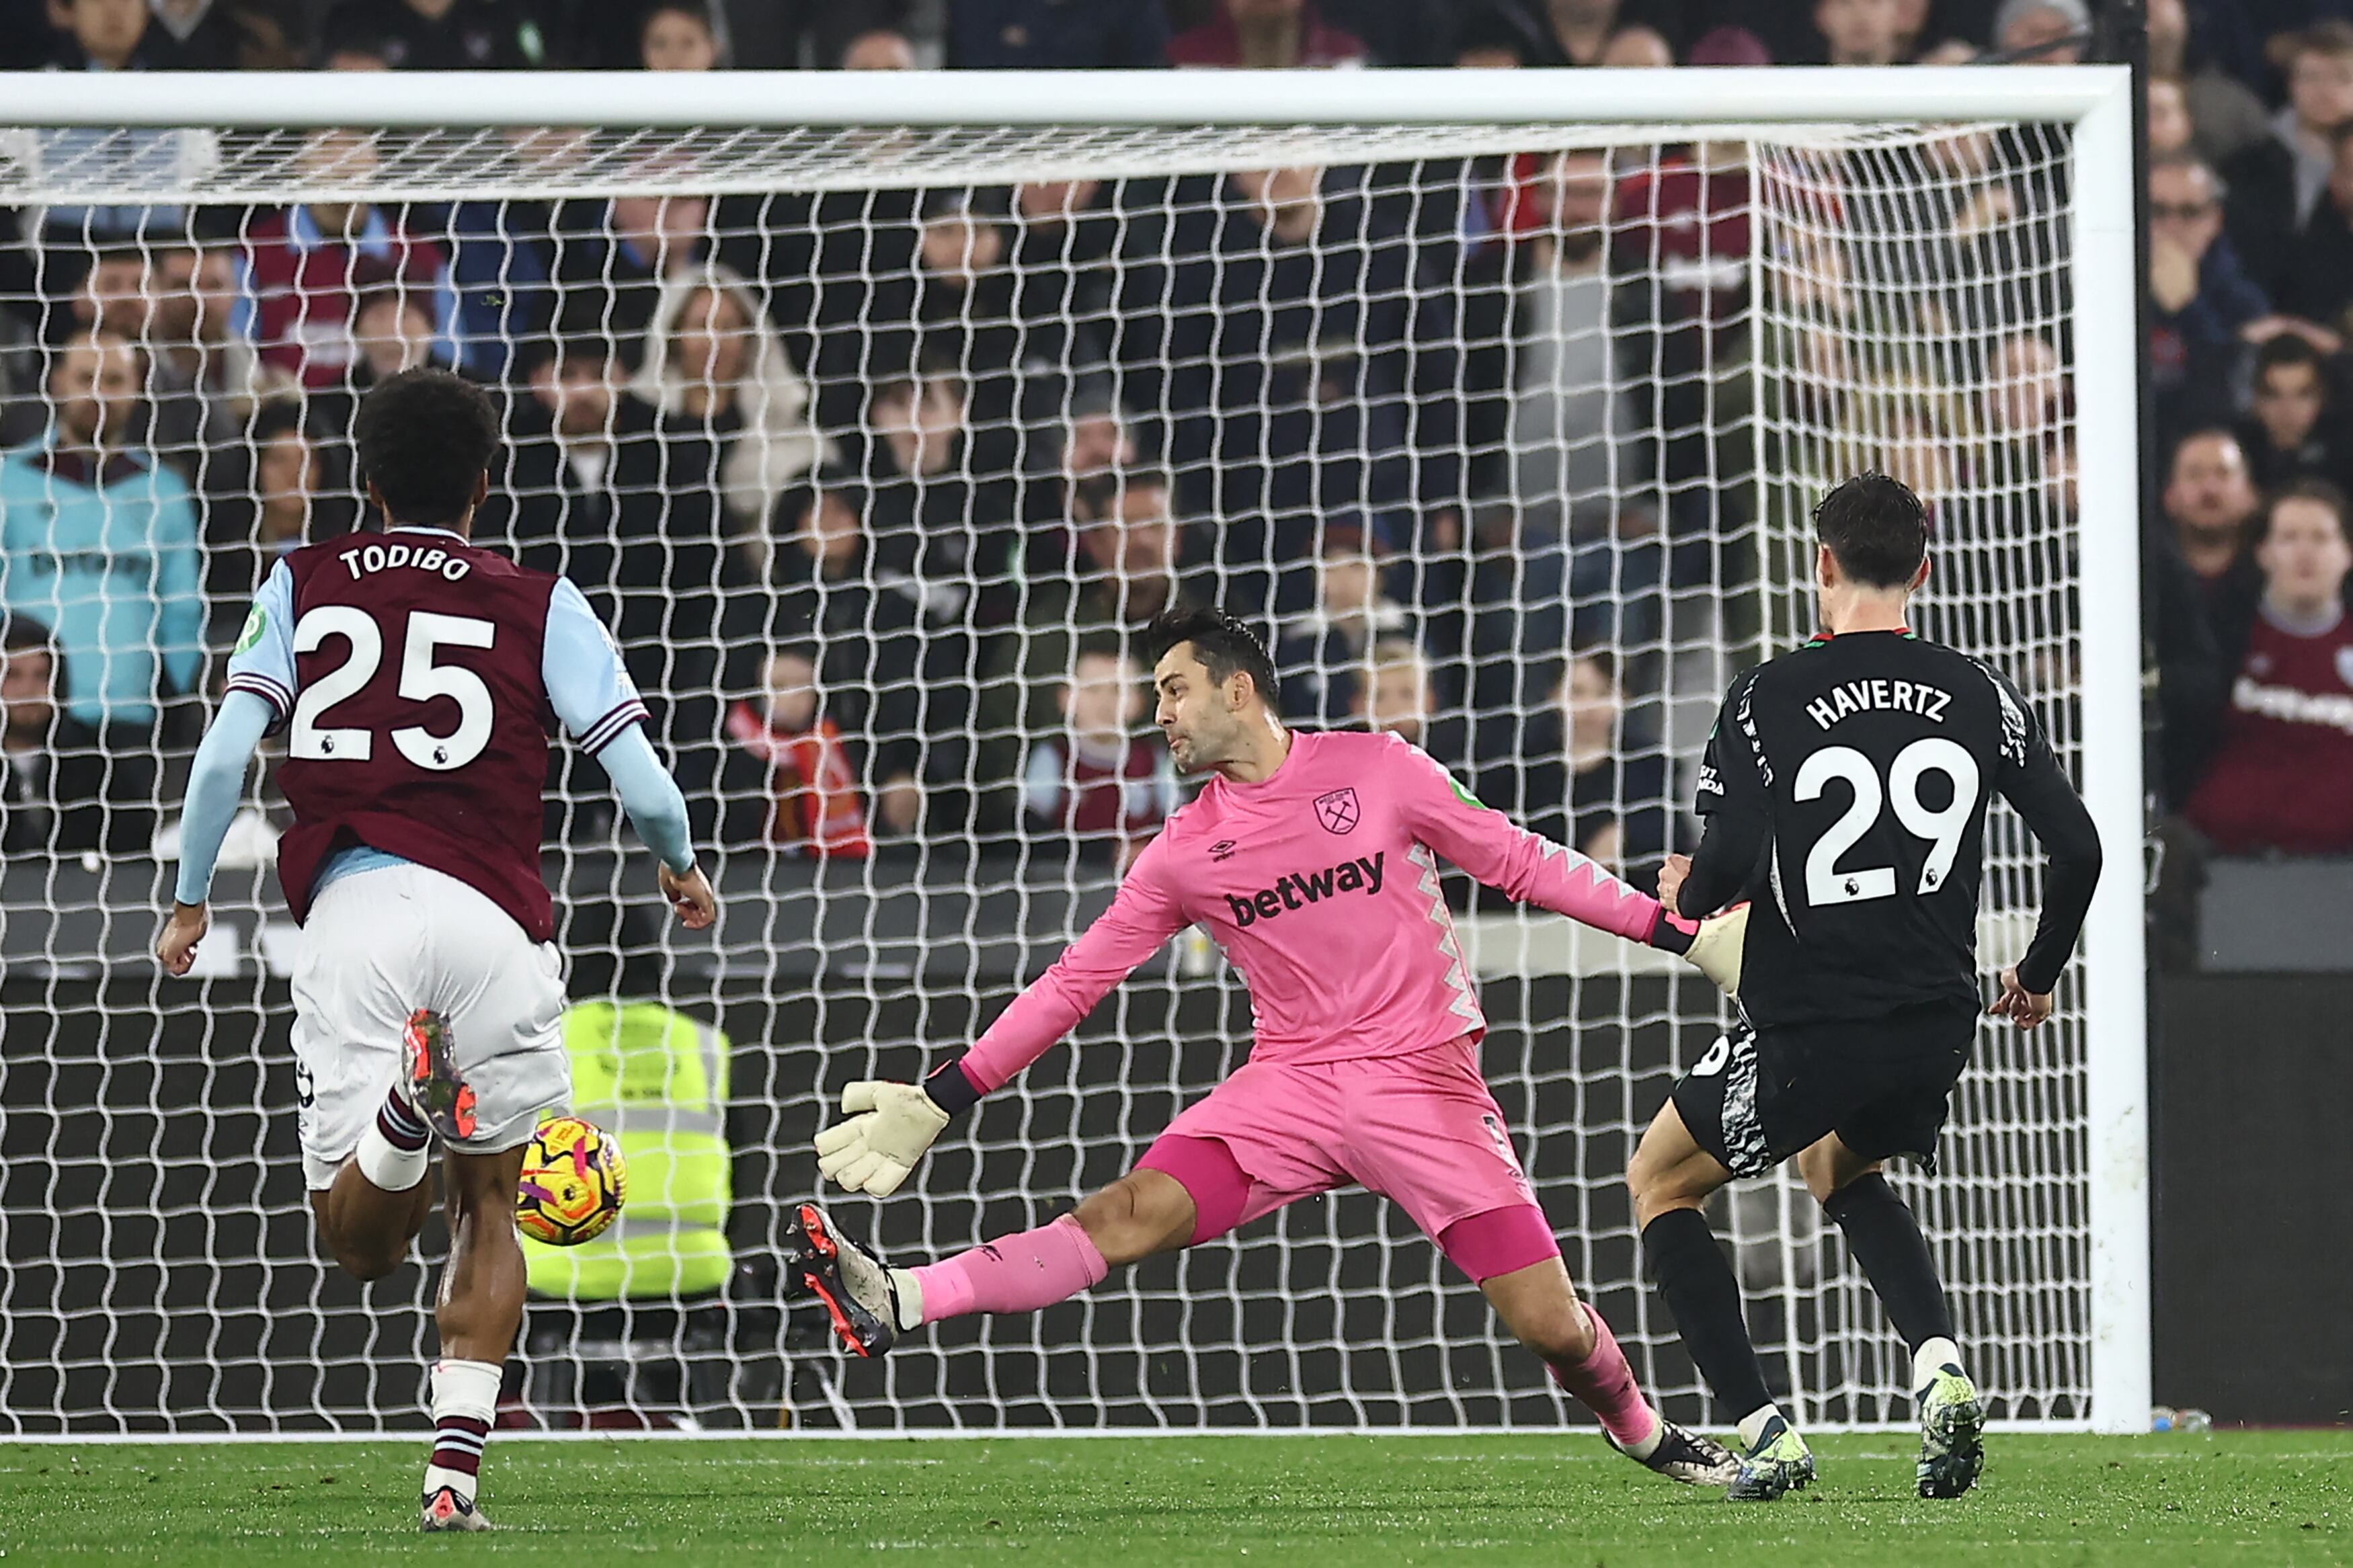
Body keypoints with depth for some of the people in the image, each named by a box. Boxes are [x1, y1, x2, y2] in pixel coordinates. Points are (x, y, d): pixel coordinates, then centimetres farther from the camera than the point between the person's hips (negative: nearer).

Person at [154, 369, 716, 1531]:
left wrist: (190, 901, 15)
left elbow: (225, 750, 4)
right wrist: (681, 870, 25)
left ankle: (404, 1112, -32)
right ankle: (455, 1468, 2)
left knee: (360, 1243, 3)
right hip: (491, 914, 0)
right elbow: (643, 783, 4)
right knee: (488, 1200, 18)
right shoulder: (539, 605, 12)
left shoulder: (303, 585, 16)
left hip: (347, 912, 0)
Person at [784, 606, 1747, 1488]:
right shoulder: (1184, 853, 6)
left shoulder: (1376, 771, -1)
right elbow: (1076, 981, 10)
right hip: (1289, 1085, 2)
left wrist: (1671, 929, 4)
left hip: (1423, 1082, -2)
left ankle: (1645, 1436, 20)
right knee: (1131, 1212, -21)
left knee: (1551, 1328, -10)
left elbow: (1517, 862, 6)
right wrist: (940, 1100, 6)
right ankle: (897, 1307, -33)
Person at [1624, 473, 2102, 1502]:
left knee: (1660, 1182, 20)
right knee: (1839, 1172, 34)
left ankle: (1764, 1428, 5)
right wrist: (2037, 977, 18)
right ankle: (1940, 1364, 6)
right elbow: (2077, 848, 1)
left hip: (1808, 1024, -5)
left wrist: (1685, 896, 9)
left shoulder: (1769, 696, -9)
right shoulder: (1979, 695, 2)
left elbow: (1731, 863, -16)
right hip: (1939, 1023, 5)